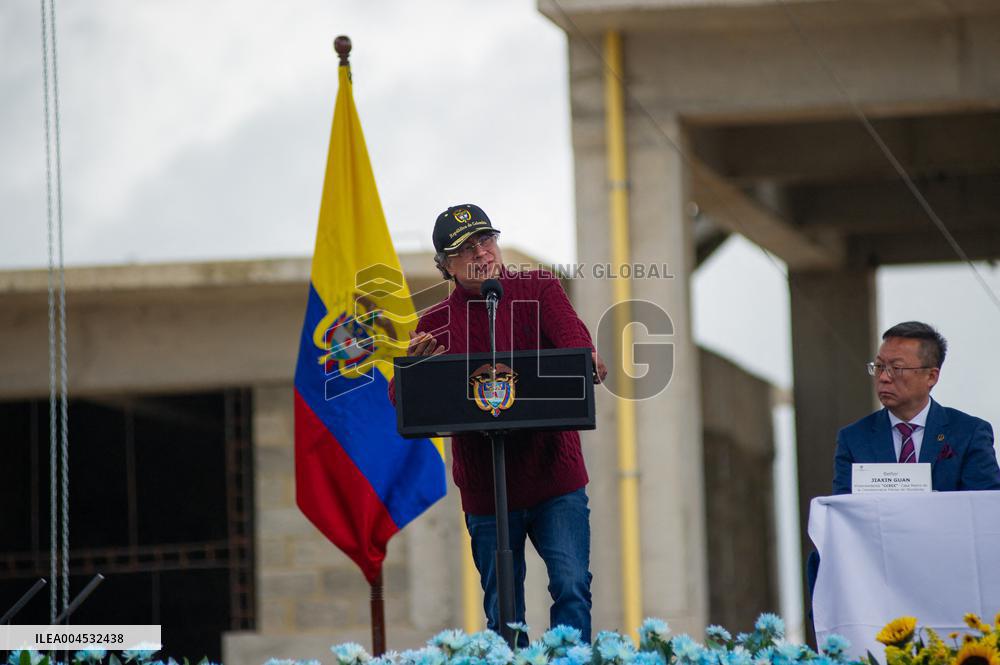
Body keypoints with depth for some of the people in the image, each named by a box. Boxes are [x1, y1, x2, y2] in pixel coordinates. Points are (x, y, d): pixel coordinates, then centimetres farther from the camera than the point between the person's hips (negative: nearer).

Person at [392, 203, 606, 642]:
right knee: (502, 613, 4)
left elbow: (570, 332, -16)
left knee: (572, 586, -12)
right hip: (486, 489, 1)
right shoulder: (436, 324, 4)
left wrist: (587, 359, -39)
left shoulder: (538, 289, 4)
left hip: (555, 478, -1)